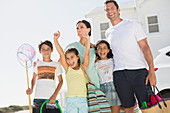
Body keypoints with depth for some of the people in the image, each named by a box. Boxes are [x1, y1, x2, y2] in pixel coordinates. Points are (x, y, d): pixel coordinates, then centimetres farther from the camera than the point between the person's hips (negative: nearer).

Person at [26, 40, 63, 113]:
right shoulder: (37, 64, 12)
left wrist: (54, 95, -7)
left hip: (51, 99, -1)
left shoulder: (56, 64, 8)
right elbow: (34, 79, 19)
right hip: (38, 98, 1)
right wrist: (31, 89, -1)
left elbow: (60, 81, 6)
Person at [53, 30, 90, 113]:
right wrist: (55, 40, 0)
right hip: (70, 100, 0)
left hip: (83, 100, 1)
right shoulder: (67, 69, 13)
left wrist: (87, 38, -6)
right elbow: (61, 54, 6)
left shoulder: (83, 67, 13)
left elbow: (86, 53, 4)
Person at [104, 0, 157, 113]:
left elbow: (145, 48, -2)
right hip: (119, 74, 4)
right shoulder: (108, 33, 17)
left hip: (139, 71, -3)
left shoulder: (133, 25, 4)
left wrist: (152, 71, -11)